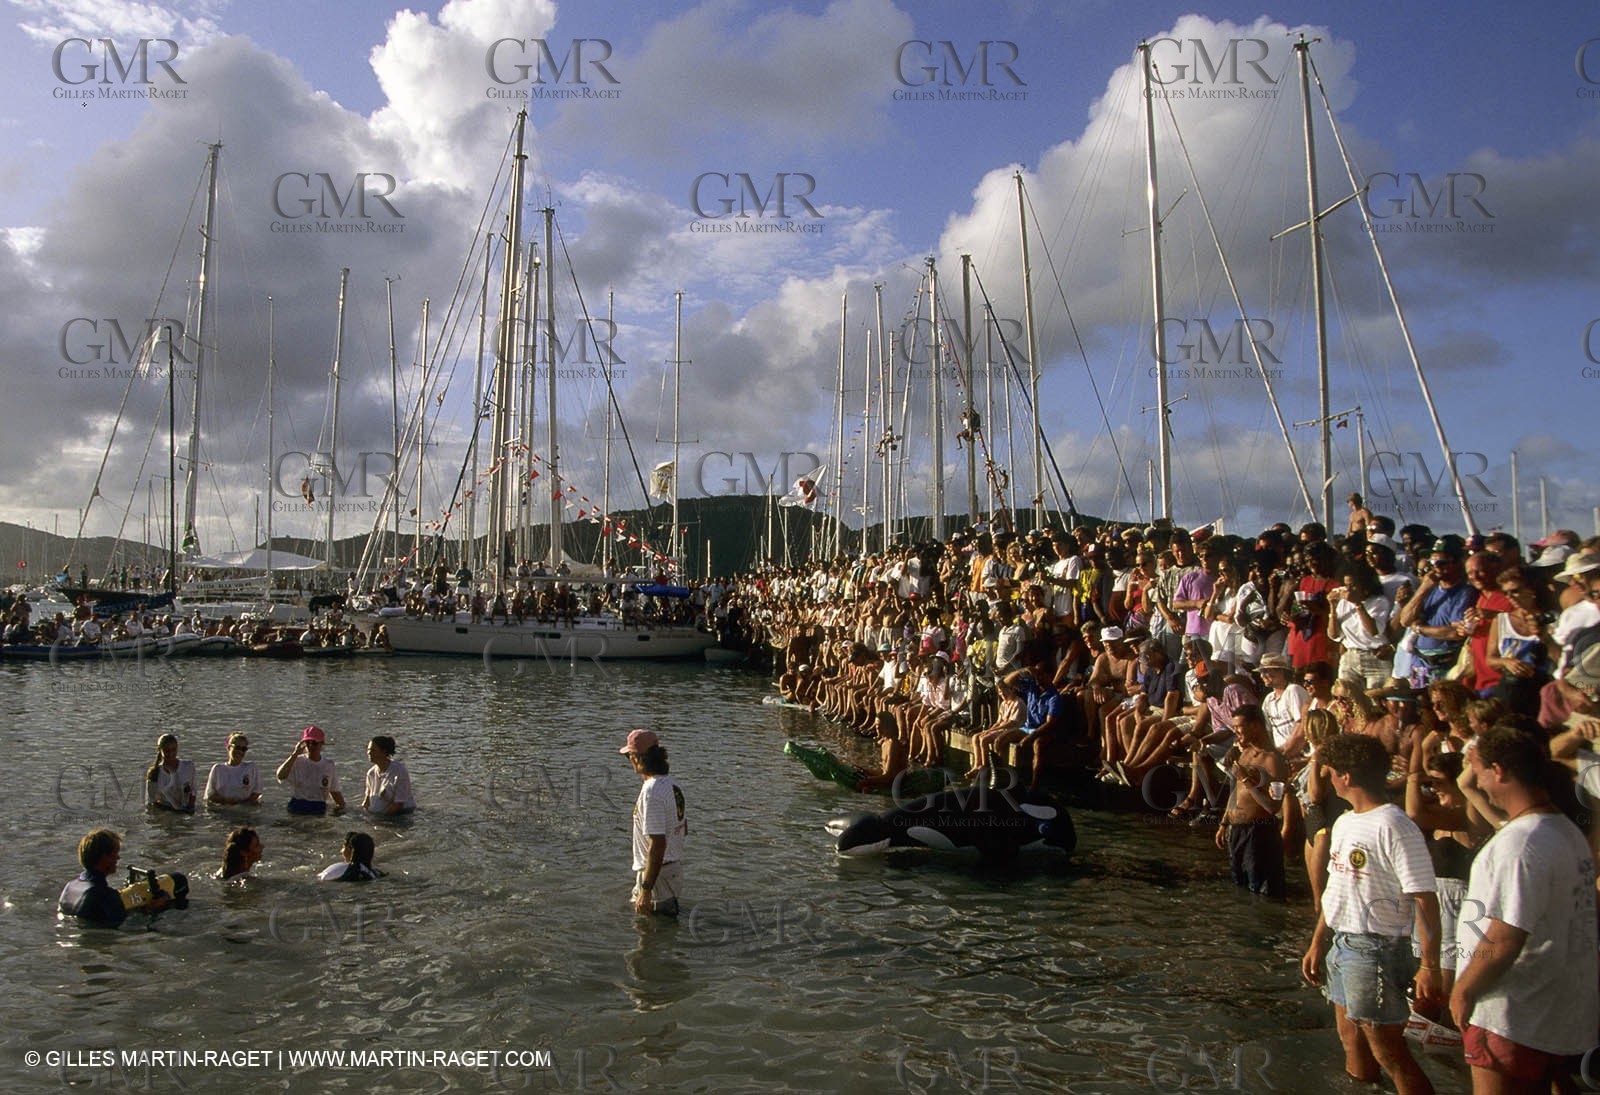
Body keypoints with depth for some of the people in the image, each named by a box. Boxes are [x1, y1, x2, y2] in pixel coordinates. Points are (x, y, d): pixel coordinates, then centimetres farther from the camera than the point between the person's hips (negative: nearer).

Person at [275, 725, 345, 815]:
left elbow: (335, 791, 17)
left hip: (319, 810, 2)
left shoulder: (329, 766, 8)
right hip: (296, 810, -2)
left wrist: (341, 806, 1)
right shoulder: (297, 762, 0)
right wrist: (295, 754, -22)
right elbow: (280, 776, -20)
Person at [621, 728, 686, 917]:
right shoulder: (672, 785, 6)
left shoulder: (651, 792, -24)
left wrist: (646, 889, -26)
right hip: (675, 868, 9)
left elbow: (658, 845, -28)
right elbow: (683, 829, 18)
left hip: (657, 872, -9)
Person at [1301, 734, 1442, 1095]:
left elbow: (1424, 900, -20)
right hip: (1342, 944, 9)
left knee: (1388, 1052, -3)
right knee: (1352, 1040, 18)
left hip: (1376, 950, -9)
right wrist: (1317, 944, 19)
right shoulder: (1345, 822, 10)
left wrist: (1430, 966, -23)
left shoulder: (1394, 827, -18)